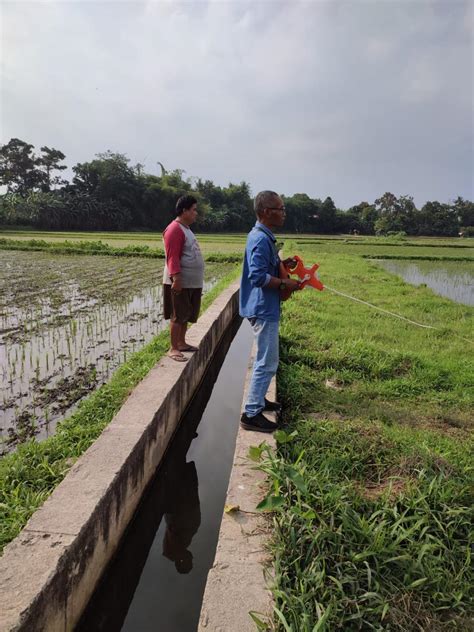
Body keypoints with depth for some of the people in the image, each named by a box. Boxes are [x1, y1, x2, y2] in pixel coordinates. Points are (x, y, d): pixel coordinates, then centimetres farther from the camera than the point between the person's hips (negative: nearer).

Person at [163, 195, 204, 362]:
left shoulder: (186, 228, 16)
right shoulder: (174, 229, -15)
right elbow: (172, 257, -22)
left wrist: (197, 279, 22)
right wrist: (176, 279, -29)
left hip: (192, 282, 9)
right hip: (180, 282, -9)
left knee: (186, 315, 16)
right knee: (178, 316, -3)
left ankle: (181, 343, 27)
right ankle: (173, 349, 4)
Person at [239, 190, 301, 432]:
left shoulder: (261, 236, 12)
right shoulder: (262, 239, -20)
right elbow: (258, 277, -27)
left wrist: (282, 266, 9)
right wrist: (285, 284, -17)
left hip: (264, 308, 11)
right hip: (263, 309, -11)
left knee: (265, 360, 22)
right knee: (267, 362, -4)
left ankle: (258, 400, 36)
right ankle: (251, 414, 5)